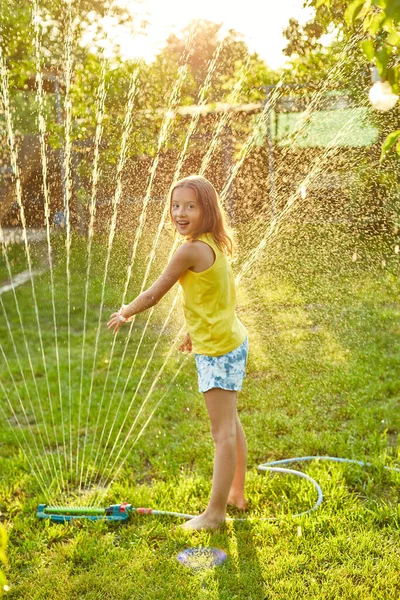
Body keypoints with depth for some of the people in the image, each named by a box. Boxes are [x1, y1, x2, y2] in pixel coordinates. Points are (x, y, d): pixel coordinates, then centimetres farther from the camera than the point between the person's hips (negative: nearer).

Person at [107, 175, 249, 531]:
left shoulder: (191, 250, -21)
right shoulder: (216, 245, 5)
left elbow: (154, 294, -12)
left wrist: (125, 313, 5)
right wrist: (196, 331, 24)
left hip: (217, 349, -10)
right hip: (232, 341, 10)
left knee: (223, 433, -2)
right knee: (231, 425, 20)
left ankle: (215, 513, 8)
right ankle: (237, 494, 34)